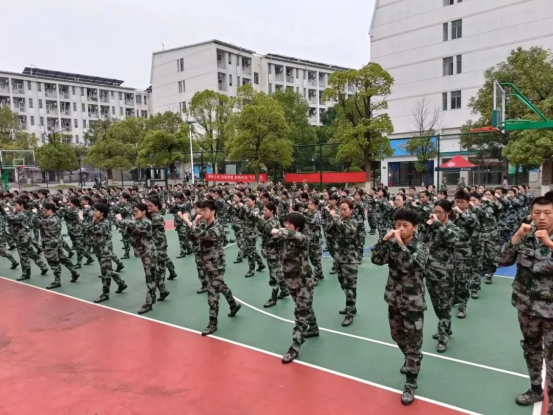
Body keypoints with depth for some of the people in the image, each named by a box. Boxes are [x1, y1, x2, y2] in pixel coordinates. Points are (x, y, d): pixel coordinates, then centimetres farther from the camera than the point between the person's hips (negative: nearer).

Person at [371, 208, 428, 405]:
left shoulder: (420, 247, -14)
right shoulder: (392, 244, -1)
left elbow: (409, 265, -31)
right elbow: (376, 259, -12)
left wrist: (400, 243, -32)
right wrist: (384, 239, -20)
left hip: (413, 302, -5)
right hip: (394, 299, 6)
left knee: (413, 343, 3)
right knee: (397, 336, 23)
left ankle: (410, 384, 15)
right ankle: (412, 362, 50)